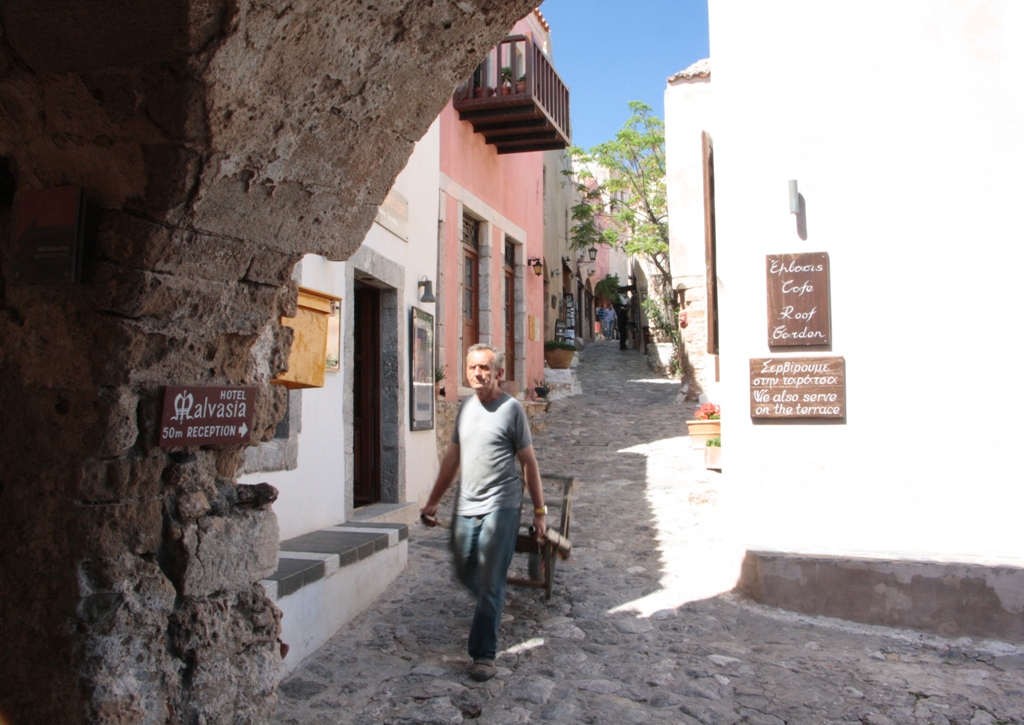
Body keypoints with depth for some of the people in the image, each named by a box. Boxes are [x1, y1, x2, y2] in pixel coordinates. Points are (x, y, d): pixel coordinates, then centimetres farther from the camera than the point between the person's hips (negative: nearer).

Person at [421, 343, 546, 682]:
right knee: (465, 571, 17)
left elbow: (529, 462, -3)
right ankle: (492, 608, 45)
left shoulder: (511, 409, -7)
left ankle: (484, 654, 6)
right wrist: (433, 501, 16)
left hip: (500, 508, -6)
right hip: (465, 506, 6)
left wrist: (539, 510, -3)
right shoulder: (465, 407, 10)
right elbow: (452, 458, 16)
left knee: (491, 582, -4)